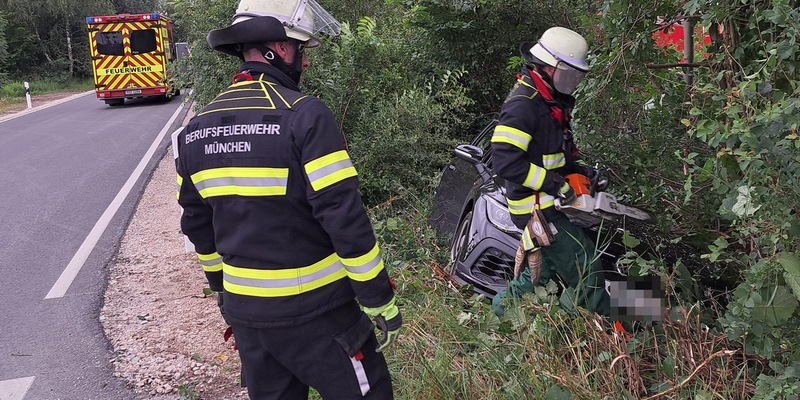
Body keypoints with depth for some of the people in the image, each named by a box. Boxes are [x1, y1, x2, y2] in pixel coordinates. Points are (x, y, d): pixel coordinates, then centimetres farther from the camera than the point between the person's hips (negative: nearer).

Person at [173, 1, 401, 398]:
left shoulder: (196, 128, 5)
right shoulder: (304, 114, -17)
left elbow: (197, 226, 12)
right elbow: (346, 218, -20)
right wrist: (381, 302, -11)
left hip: (244, 311, 7)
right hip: (315, 312, -6)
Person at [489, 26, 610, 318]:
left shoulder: (551, 101, 12)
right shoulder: (522, 105, -21)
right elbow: (505, 161, -29)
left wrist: (577, 169, 10)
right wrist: (554, 184, -23)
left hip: (548, 203, 10)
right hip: (537, 208, -10)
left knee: (546, 268, 20)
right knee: (584, 267, -7)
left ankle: (504, 306, 33)